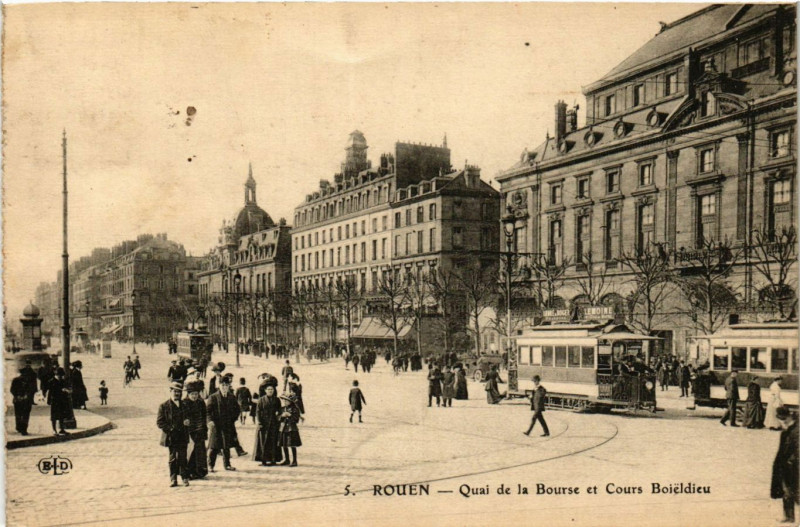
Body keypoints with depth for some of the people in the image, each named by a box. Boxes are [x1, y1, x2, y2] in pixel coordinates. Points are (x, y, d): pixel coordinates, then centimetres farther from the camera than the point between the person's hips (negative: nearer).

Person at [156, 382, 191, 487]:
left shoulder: (185, 405, 10)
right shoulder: (164, 406, 0)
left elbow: (188, 418, 19)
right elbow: (159, 422, -3)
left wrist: (187, 422, -5)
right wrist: (171, 429, -14)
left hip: (183, 436, 1)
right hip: (171, 437, -1)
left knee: (182, 458, -1)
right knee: (173, 458, 6)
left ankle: (185, 478, 6)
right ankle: (173, 479, 14)